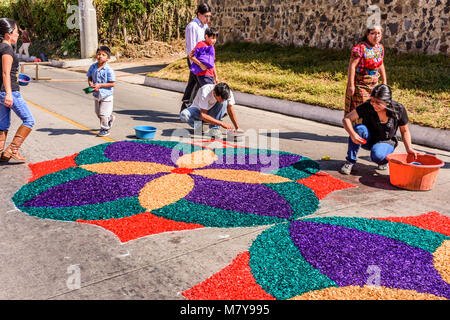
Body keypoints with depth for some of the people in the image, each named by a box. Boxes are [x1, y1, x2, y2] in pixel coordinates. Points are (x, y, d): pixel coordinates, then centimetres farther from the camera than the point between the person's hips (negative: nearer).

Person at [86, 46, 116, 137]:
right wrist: (91, 84, -12)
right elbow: (89, 78, 10)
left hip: (106, 95, -7)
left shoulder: (109, 70, -18)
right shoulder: (93, 67, -1)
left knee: (103, 113, -1)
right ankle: (110, 118, 47)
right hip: (97, 95, 7)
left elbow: (112, 84, -18)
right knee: (98, 112, 21)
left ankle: (105, 129, 18)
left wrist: (100, 85, -23)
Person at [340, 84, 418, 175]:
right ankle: (350, 161, -17)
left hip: (386, 142, -1)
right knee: (359, 128, -32)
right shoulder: (367, 106, -21)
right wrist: (352, 134, -39)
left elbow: (405, 131, -2)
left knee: (377, 155, -35)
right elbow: (346, 119, -21)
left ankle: (384, 160, 5)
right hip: (367, 140, 1)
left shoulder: (399, 110, -17)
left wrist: (409, 148, -15)